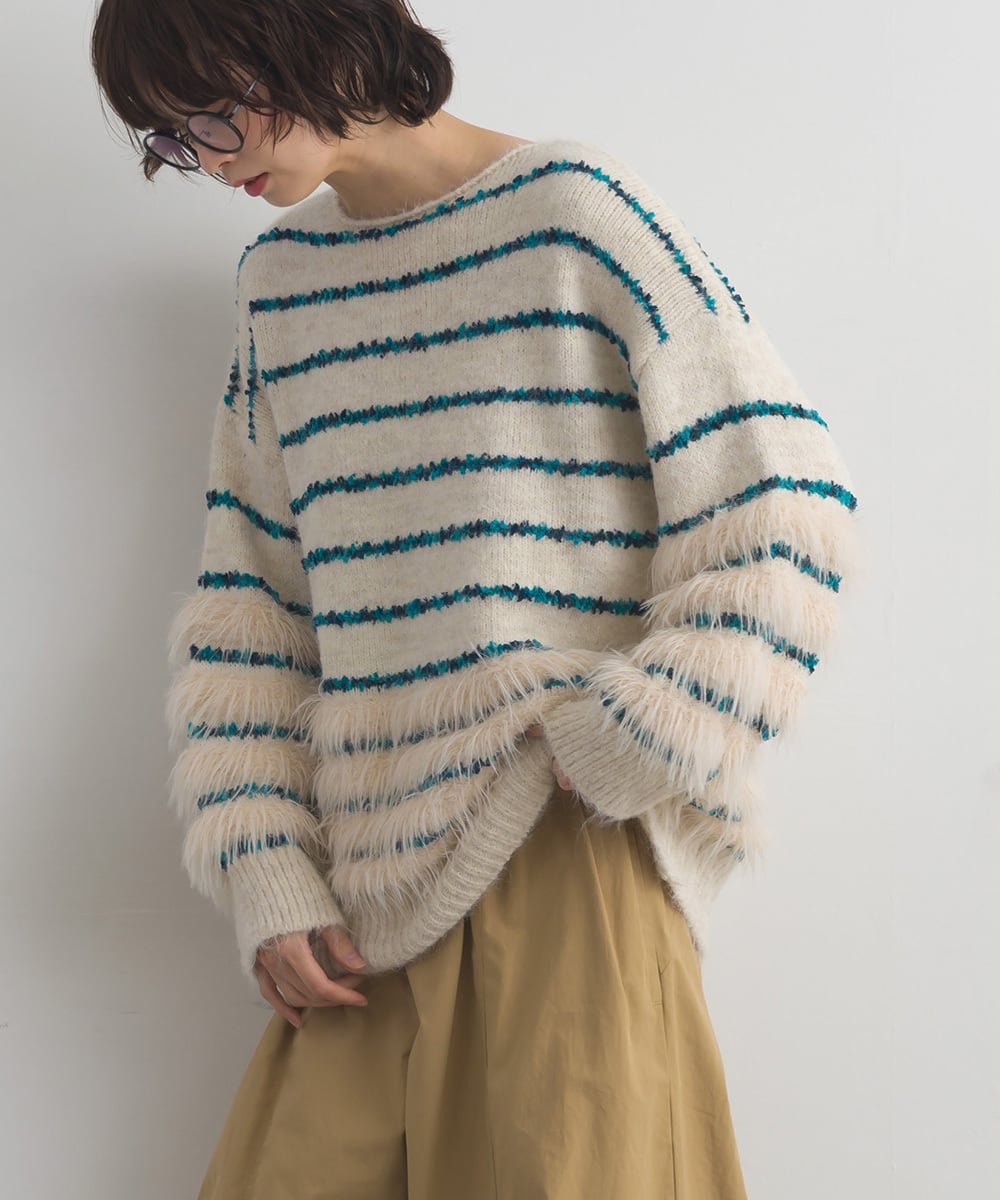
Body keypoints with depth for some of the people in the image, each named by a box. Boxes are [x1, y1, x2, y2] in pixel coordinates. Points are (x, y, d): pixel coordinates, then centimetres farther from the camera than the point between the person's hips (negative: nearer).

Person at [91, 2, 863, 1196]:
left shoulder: (571, 213, -3)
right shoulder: (277, 279, 14)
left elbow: (784, 504, -6)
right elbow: (247, 599, 13)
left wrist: (614, 758, -11)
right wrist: (267, 873, 3)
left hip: (568, 851, -5)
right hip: (365, 891, 5)